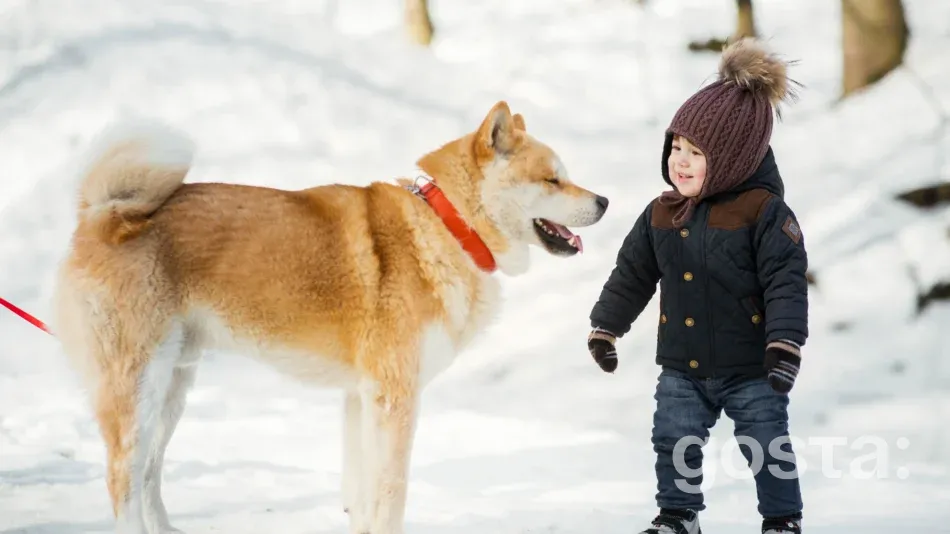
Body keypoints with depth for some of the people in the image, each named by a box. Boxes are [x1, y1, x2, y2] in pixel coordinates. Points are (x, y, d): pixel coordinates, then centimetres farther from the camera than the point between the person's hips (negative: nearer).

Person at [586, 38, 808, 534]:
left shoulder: (764, 212, -16)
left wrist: (784, 344, -26)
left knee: (768, 449, 4)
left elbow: (786, 283, -19)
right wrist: (604, 327, 15)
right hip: (682, 368, 5)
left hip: (750, 368, -5)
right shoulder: (661, 214, 1)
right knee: (674, 443, 8)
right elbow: (631, 275, 11)